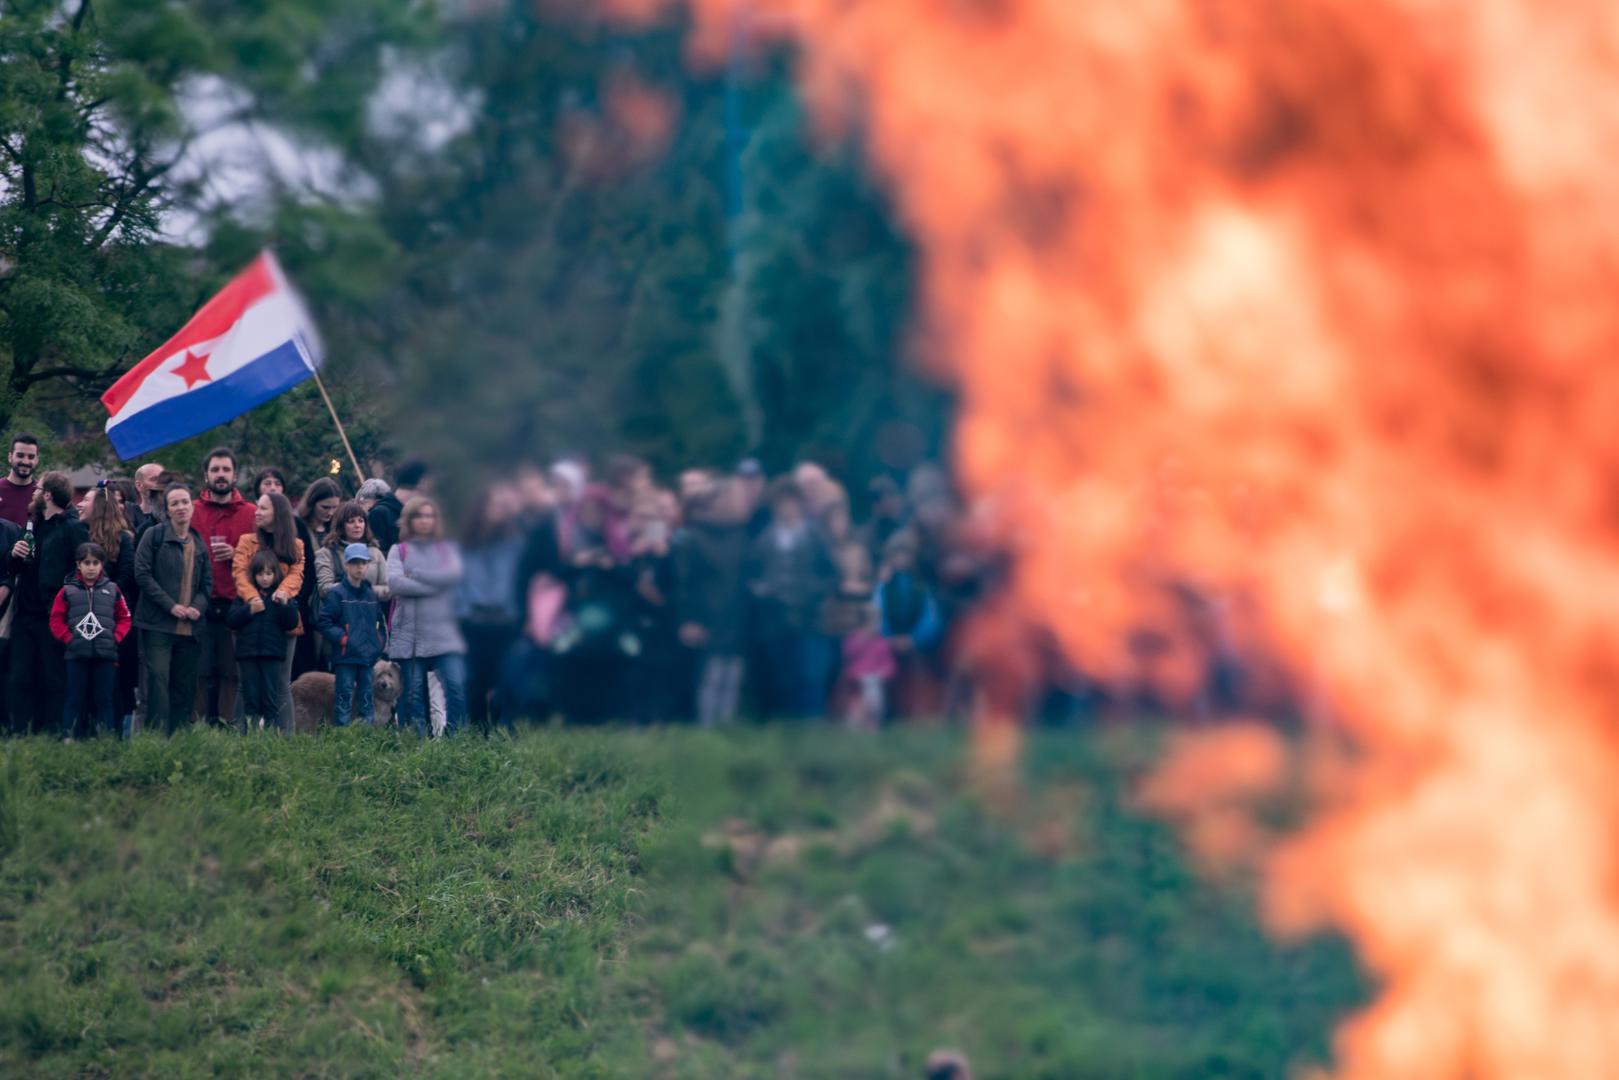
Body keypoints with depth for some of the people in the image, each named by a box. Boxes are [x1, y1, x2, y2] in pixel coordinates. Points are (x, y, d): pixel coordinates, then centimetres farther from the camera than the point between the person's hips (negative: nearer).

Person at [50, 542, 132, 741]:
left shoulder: (112, 590, 7)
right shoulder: (68, 591, 3)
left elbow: (124, 618, 10)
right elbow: (56, 620, 3)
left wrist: (116, 638, -3)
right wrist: (68, 639, -7)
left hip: (106, 655, 1)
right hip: (77, 655, -1)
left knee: (105, 699, 5)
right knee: (74, 698, 4)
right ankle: (67, 736, 6)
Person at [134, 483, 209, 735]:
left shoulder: (199, 542, 15)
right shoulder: (154, 535, 0)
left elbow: (207, 582, 16)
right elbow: (142, 574, -7)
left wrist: (198, 606, -5)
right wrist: (171, 605, -13)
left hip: (190, 627, 5)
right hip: (158, 624, -5)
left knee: (185, 685, 6)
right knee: (158, 679, -13)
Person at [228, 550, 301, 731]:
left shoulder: (283, 594, 6)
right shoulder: (244, 593, 7)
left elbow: (292, 624, -1)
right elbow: (231, 620, 1)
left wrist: (285, 604, -16)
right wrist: (250, 610, -13)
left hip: (273, 654, -1)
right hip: (248, 653, 1)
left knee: (271, 699, -2)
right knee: (251, 698, 3)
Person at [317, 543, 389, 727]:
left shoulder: (371, 594, 13)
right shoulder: (336, 594, -5)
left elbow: (381, 622, 24)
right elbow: (323, 622, -8)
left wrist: (380, 641, 9)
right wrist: (342, 638, -14)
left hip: (367, 656, 5)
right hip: (345, 657, -5)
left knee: (366, 697, 9)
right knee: (345, 697, -6)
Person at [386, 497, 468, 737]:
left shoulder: (447, 549, 14)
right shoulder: (399, 550, 11)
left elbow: (455, 574, -6)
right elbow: (395, 582, -7)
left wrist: (416, 575, -7)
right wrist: (433, 585, -8)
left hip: (444, 634, 0)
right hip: (410, 634, 0)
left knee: (456, 686, -13)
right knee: (413, 693, 0)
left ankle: (454, 736, -5)